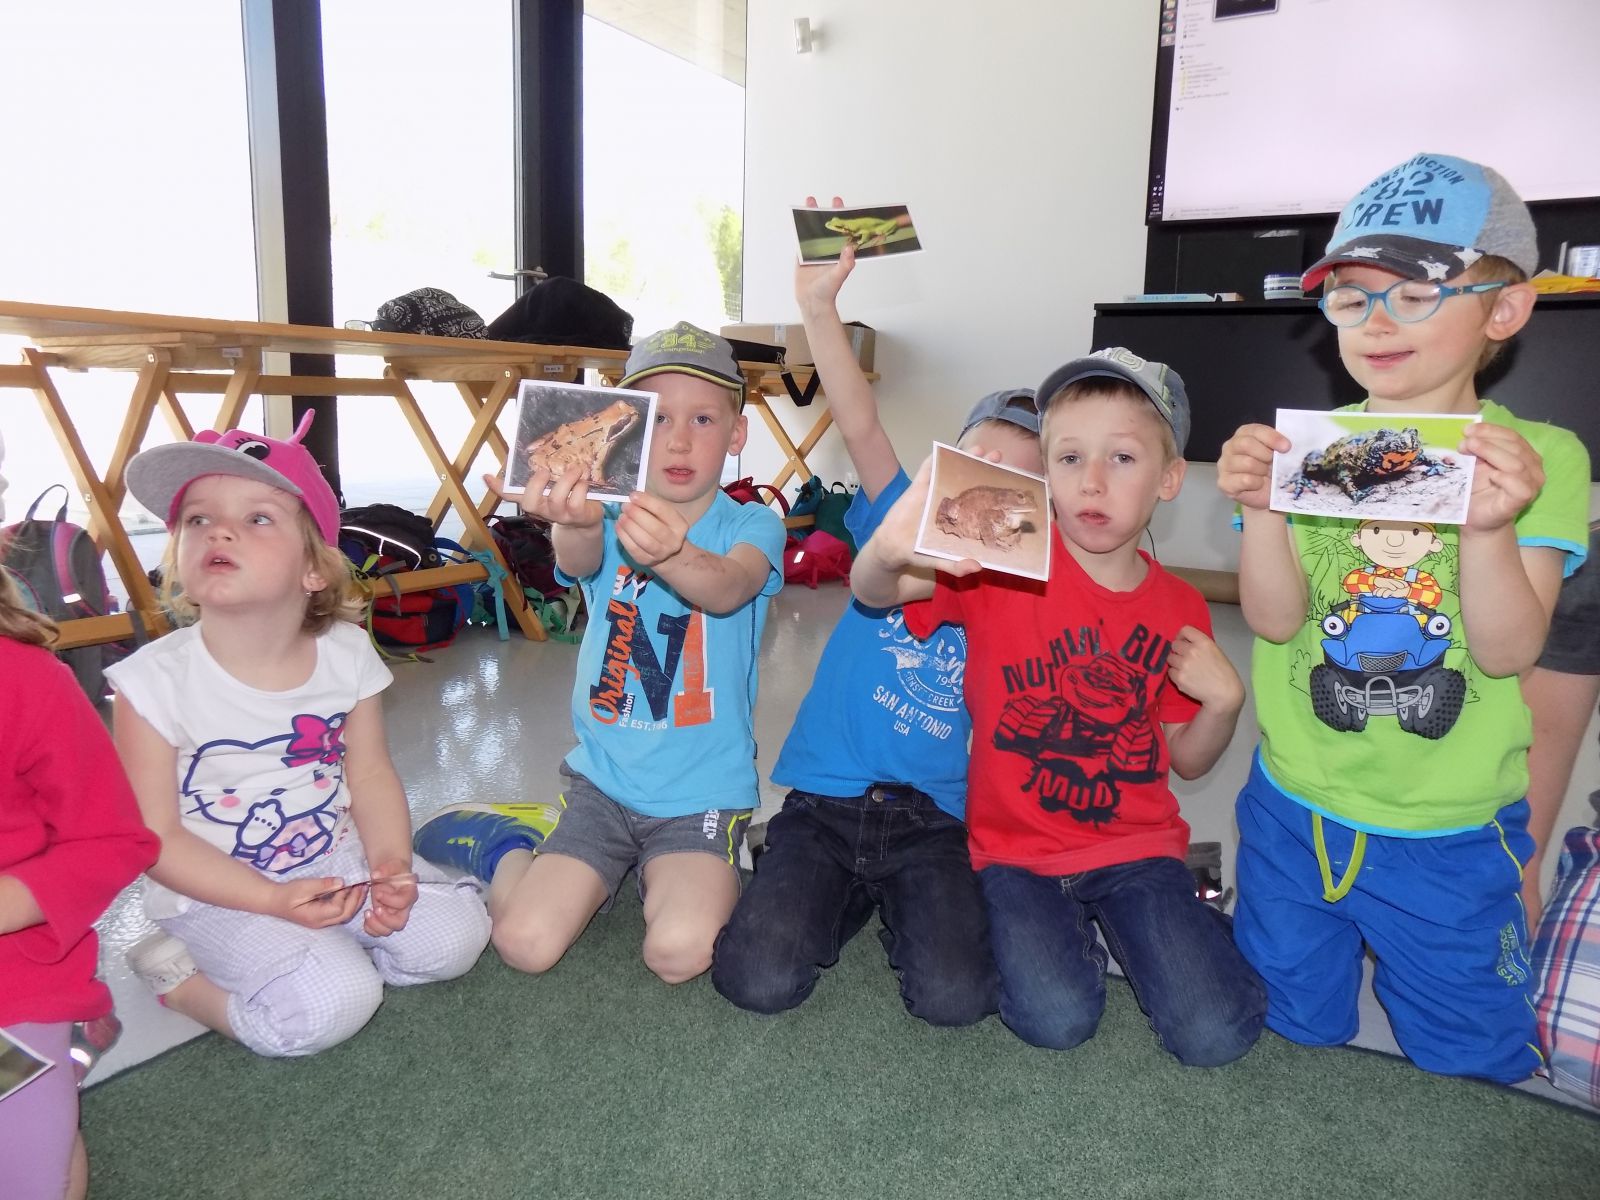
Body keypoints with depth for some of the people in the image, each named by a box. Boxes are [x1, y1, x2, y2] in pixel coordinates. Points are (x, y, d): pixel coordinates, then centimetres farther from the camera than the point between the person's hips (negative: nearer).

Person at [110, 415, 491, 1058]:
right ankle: (179, 976, 2)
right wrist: (274, 900, -22)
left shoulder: (347, 653, -8)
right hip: (217, 893, -4)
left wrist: (392, 867, -16)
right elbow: (156, 836, -14)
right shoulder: (155, 680, -18)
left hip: (339, 862, 4)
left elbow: (370, 775, 0)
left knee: (455, 935, -8)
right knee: (331, 1005, -22)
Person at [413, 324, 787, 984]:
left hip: (704, 793, -1)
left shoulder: (751, 526, -7)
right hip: (603, 780, 1)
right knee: (524, 943, -11)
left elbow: (729, 588, -29)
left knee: (678, 951, -21)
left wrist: (672, 554, -53)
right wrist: (574, 526, -54)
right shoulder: (608, 519, -4)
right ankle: (516, 842, 20)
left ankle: (671, 875, 12)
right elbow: (578, 560, -28)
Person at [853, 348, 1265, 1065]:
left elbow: (1187, 759, 9)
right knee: (1056, 1020, -21)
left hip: (1136, 847, 2)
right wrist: (890, 549, -48)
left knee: (1216, 1035, -12)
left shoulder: (1181, 609, -1)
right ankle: (1062, 930, 12)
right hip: (1019, 848, -2)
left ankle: (1117, 924, 17)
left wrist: (1224, 699, -13)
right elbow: (872, 594, -25)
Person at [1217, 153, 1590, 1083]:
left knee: (1469, 1060, 19)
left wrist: (1487, 528, -31)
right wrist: (1262, 510, -28)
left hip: (1453, 836, 0)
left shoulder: (1539, 458, -8)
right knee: (1293, 1033, 21)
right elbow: (1275, 621, -12)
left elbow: (1508, 651, -15)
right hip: (1294, 812, 1)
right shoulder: (1304, 447, -7)